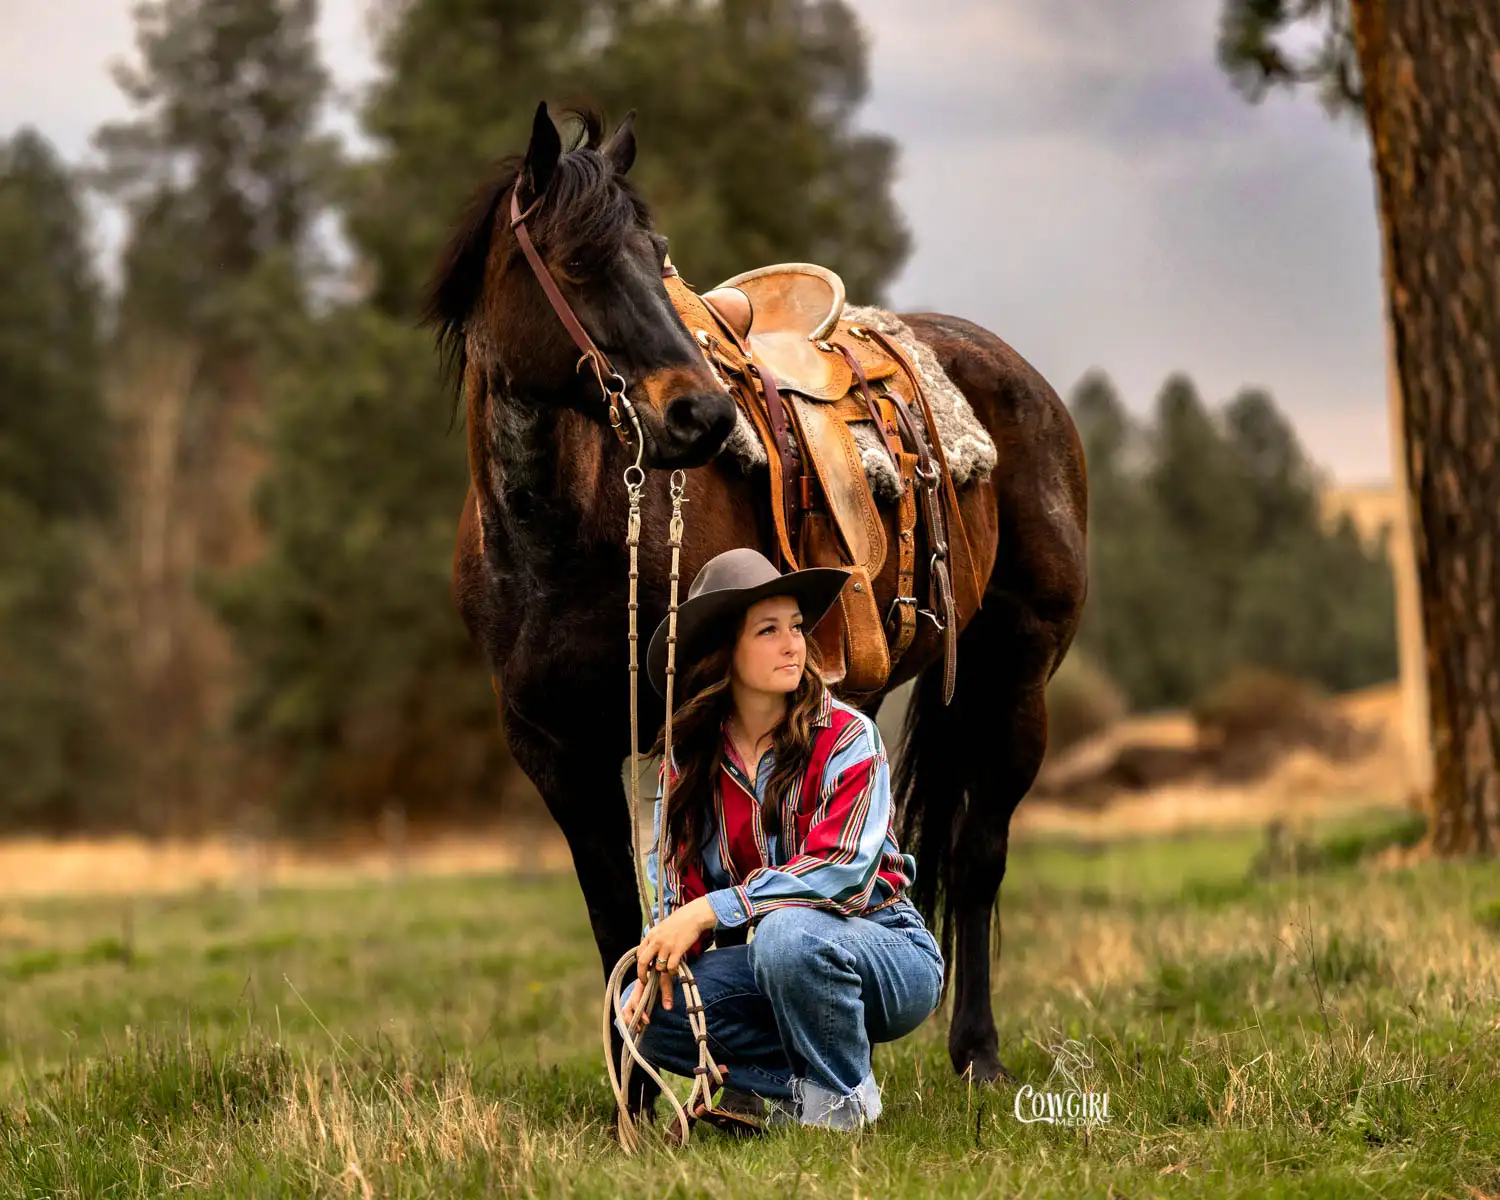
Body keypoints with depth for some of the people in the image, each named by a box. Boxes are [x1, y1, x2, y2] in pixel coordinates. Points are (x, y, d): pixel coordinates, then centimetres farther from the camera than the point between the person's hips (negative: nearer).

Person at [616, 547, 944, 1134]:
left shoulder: (847, 737, -12)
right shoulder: (691, 755, 2)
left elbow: (841, 869, -23)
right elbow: (669, 872, 3)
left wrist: (708, 912, -29)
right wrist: (662, 951, -20)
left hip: (883, 949, -4)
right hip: (759, 958, 4)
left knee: (787, 932, -38)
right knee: (641, 1014, -20)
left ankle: (842, 1101, -14)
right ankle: (793, 1085, -5)